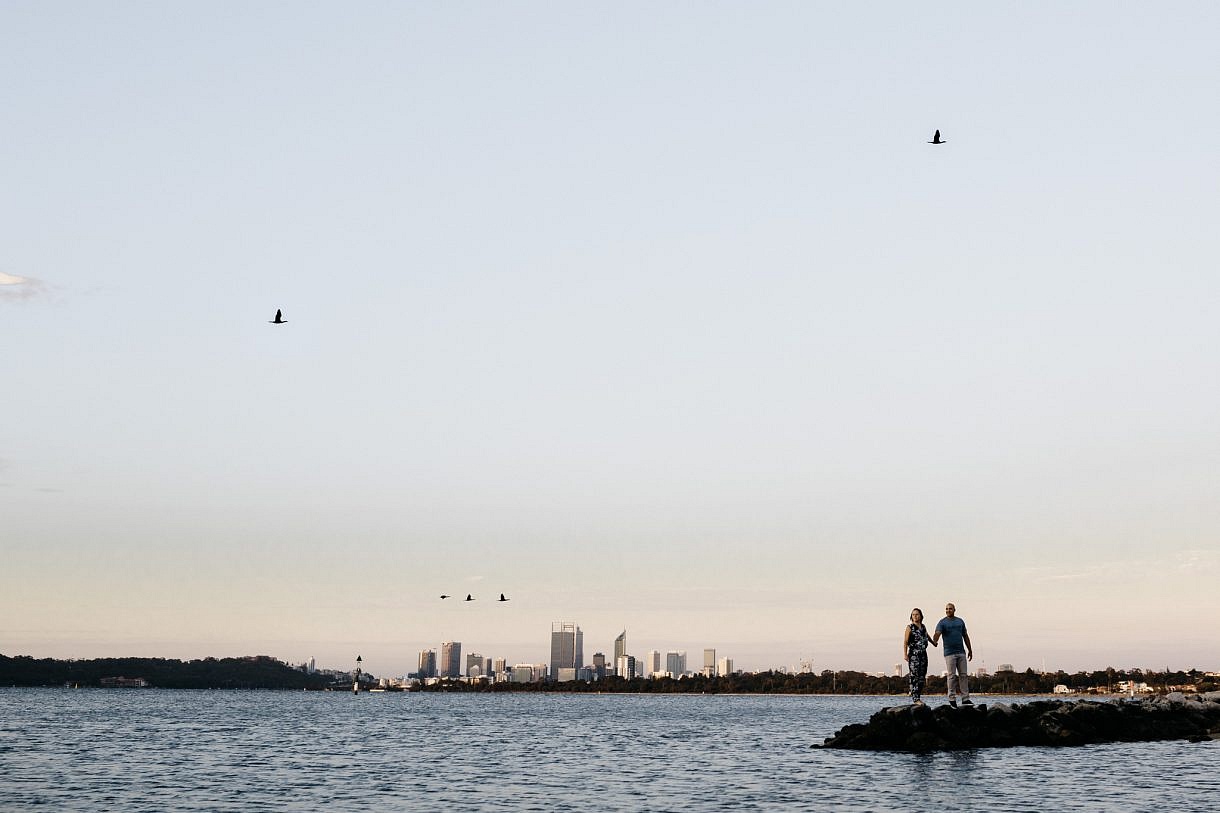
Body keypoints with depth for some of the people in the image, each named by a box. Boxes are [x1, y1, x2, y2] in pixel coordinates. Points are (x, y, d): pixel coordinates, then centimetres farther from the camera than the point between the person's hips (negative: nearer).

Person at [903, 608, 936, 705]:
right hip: (913, 654, -7)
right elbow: (905, 642, -7)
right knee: (914, 677, -11)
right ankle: (915, 699, -15)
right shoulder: (910, 627, -3)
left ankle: (917, 697, 10)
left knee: (922, 678, 5)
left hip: (923, 654, 7)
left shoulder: (923, 627, 14)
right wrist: (905, 654, -16)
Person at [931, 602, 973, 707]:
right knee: (952, 676, -5)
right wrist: (934, 641, -41)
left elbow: (965, 636, 19)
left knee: (963, 675, 3)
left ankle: (965, 699, 5)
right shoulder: (942, 622, -3)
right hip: (949, 653, -5)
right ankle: (952, 699, 0)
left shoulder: (960, 621, 13)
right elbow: (937, 633, -20)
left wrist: (970, 650, 18)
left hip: (961, 652, 5)